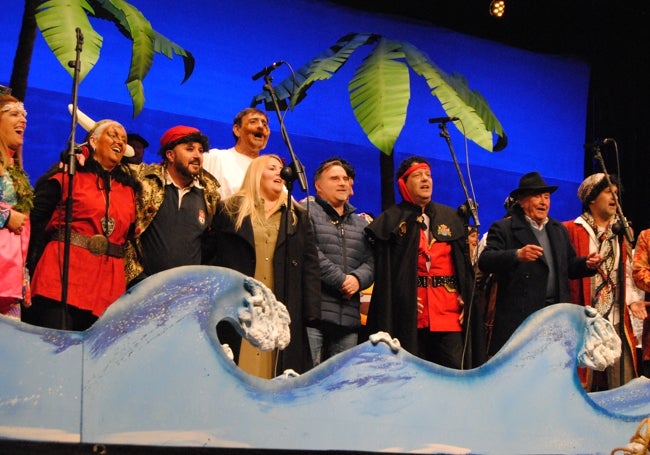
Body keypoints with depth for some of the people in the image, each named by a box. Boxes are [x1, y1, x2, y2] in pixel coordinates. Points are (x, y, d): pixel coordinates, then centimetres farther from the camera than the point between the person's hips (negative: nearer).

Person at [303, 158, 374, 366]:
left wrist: (358, 279, -6)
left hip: (349, 318, 6)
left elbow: (371, 262, 15)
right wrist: (341, 280, -10)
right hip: (314, 312, -6)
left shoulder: (361, 224, 26)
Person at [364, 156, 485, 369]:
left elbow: (465, 263, 15)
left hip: (449, 310, 3)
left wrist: (465, 299, 4)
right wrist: (401, 300, -10)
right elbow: (384, 271, 1)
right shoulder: (391, 220, 5)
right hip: (409, 310, -2)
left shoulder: (451, 218, 16)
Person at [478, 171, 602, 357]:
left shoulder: (559, 230, 21)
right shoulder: (503, 229, 0)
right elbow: (485, 262, -14)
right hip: (519, 317, -6)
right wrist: (517, 255, -31)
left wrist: (587, 264, 1)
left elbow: (568, 266, 23)